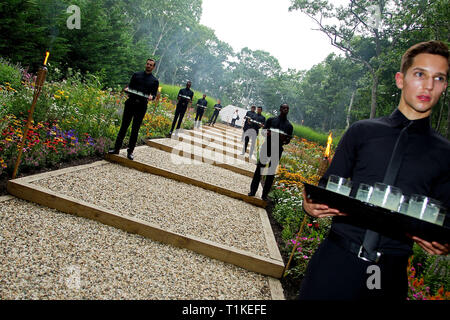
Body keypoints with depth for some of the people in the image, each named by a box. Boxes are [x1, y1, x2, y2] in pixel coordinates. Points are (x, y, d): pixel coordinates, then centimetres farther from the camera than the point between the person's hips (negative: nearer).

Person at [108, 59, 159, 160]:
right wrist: (127, 88, -7)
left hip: (141, 106, -1)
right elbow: (130, 86, 16)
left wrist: (151, 97, -15)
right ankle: (116, 149, 7)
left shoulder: (155, 81, 8)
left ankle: (130, 151, 9)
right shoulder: (136, 75, 13)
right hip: (130, 103, 1)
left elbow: (154, 94, 8)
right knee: (124, 126, 2)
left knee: (135, 129, 2)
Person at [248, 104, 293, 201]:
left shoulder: (289, 126, 8)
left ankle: (265, 195, 8)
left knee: (271, 173, 1)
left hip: (277, 150, 1)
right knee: (259, 169, -2)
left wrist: (284, 139, -15)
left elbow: (288, 140, 9)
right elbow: (263, 131, 9)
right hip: (266, 147, 0)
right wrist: (267, 133, -15)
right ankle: (253, 191, 5)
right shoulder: (271, 120, 7)